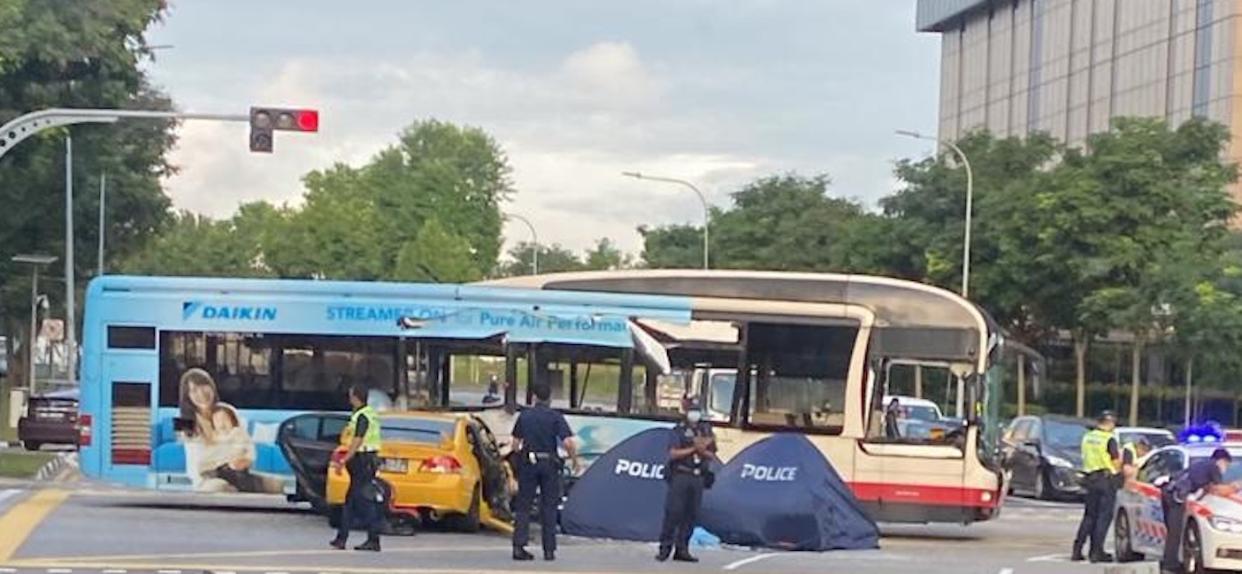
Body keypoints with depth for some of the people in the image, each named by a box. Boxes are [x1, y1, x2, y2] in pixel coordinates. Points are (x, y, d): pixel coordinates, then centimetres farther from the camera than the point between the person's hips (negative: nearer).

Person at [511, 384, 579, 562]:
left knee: (523, 506, 7)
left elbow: (515, 443, 5)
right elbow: (568, 442, -15)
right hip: (549, 465, -1)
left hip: (528, 464, 1)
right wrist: (575, 460, 1)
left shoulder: (524, 416, 3)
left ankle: (519, 546, -2)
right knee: (549, 508, 7)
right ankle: (549, 550, 6)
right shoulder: (556, 417, -5)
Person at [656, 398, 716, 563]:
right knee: (673, 512, -7)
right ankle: (665, 547, -4)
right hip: (680, 476, -5)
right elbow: (673, 454, -11)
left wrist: (703, 451, -9)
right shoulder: (679, 430, -1)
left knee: (691, 514, 3)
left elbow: (712, 456, 12)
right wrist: (693, 449, -15)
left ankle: (682, 549, 8)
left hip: (698, 478, 5)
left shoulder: (706, 430, 12)